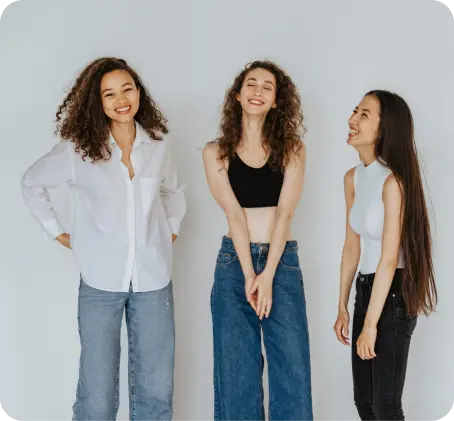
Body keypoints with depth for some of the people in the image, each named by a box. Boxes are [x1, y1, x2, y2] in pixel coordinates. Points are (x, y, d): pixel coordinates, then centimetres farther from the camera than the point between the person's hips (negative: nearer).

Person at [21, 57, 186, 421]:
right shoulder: (78, 149, -5)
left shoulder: (158, 146, 4)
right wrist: (57, 232, 6)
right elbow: (32, 184, 10)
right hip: (101, 282, -2)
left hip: (154, 281, 2)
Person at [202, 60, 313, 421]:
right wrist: (248, 273, -14)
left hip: (283, 262, 0)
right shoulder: (216, 152, 3)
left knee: (292, 368, 0)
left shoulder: (292, 148, 4)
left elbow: (285, 212, -7)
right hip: (234, 262, 0)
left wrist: (268, 274, -15)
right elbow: (234, 213, -7)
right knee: (237, 370, 4)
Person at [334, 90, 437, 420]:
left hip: (394, 295, -8)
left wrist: (370, 325, -19)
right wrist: (342, 307, 12)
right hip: (366, 289, 8)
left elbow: (390, 259, -21)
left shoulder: (393, 181, -20)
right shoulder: (353, 178, 5)